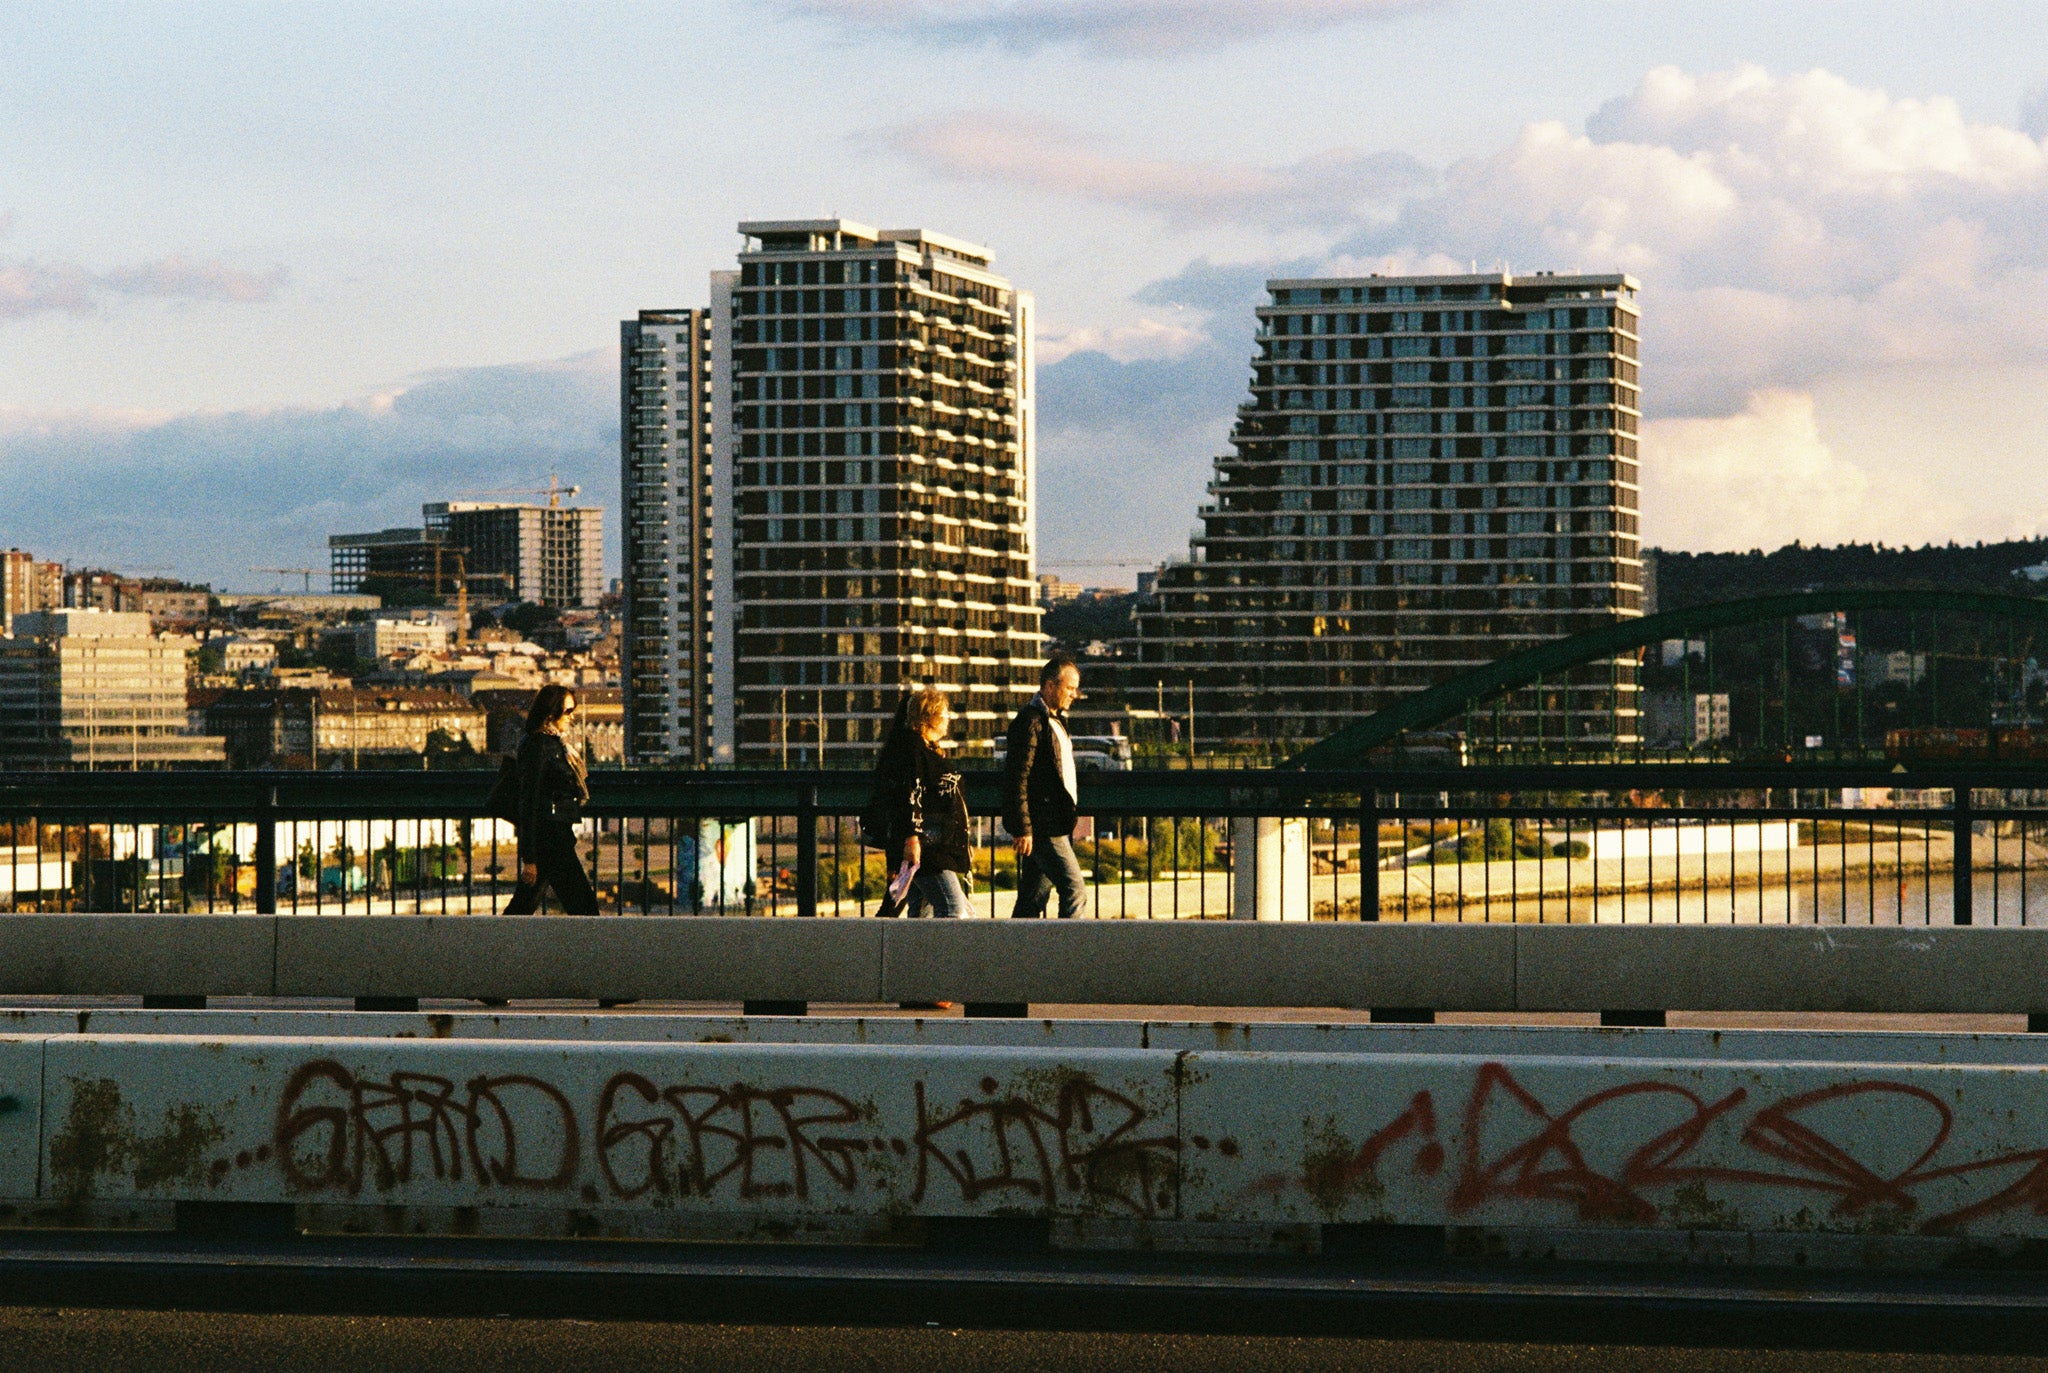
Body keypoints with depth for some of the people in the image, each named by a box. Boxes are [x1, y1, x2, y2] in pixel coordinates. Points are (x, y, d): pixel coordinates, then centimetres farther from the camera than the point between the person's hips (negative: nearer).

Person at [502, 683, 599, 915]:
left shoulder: (555, 744, 16)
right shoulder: (538, 746, -14)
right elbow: (529, 801, -17)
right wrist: (529, 858, -19)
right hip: (548, 835, -10)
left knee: (523, 905, 11)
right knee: (583, 904, -7)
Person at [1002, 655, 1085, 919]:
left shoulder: (1055, 721, 19)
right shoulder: (1030, 721, -12)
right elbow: (1017, 779, -17)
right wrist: (1022, 829, -20)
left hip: (1057, 826, 9)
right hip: (1043, 827, -9)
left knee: (1033, 898, 9)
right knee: (1073, 888, -12)